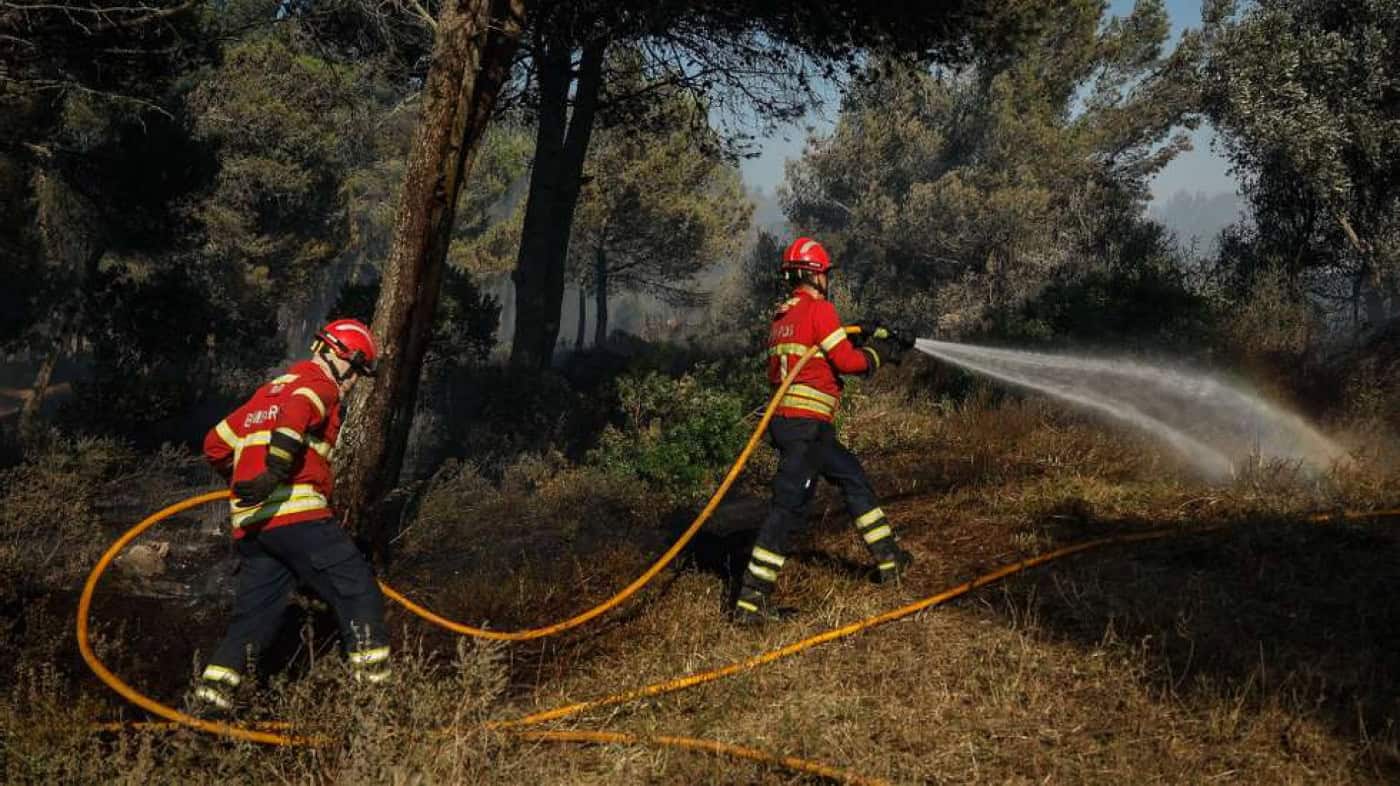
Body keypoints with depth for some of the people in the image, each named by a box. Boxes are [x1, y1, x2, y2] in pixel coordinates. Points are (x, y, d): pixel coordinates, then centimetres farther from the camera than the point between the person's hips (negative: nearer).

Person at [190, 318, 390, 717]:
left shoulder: (269, 390, 29)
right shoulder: (319, 385, 3)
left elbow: (216, 443, 32)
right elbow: (295, 415, -21)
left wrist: (243, 481, 46)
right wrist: (276, 471, -32)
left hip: (249, 521, 8)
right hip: (295, 513, -8)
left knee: (255, 610, 13)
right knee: (357, 588, -4)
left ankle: (210, 694, 7)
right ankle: (374, 677, -10)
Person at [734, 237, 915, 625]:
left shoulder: (782, 317, 18)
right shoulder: (819, 309, -9)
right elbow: (846, 361, -12)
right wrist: (877, 353, 9)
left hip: (787, 419, 10)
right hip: (806, 422, -10)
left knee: (853, 477, 21)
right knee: (788, 507, -9)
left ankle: (888, 559, 31)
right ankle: (751, 600, -11)